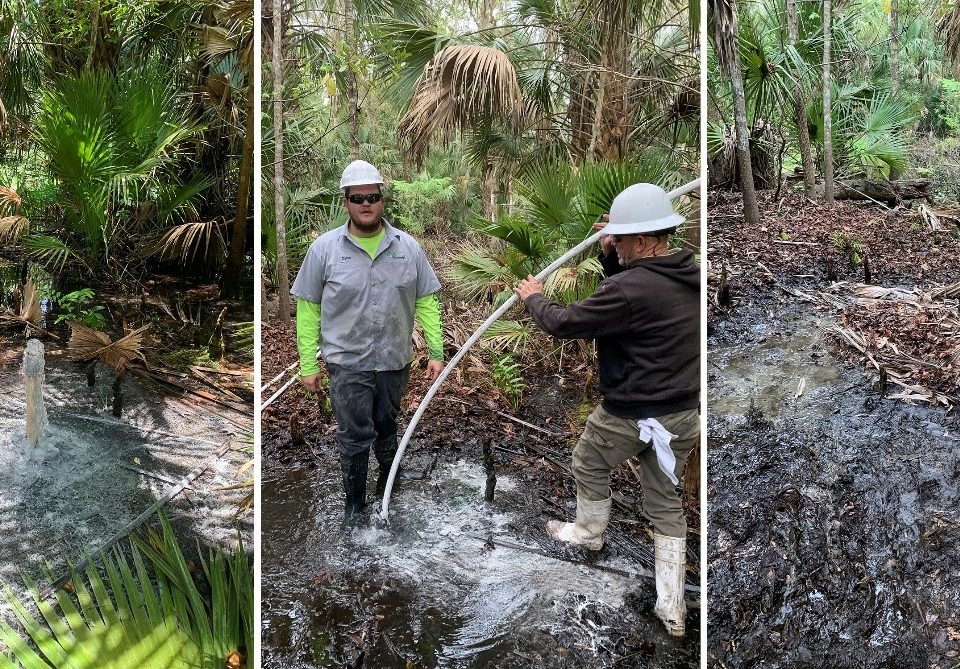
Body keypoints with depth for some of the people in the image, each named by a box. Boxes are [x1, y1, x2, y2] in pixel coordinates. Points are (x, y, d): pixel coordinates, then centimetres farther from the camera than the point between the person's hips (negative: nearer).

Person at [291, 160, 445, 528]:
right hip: (348, 363, -2)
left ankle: (389, 478, 42)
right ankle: (354, 502, 21)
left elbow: (427, 301, 3)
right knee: (354, 437, 2)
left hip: (395, 360, 2)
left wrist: (436, 352, 0)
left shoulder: (408, 247, -1)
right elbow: (308, 309, -3)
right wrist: (308, 365, -3)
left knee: (387, 428, 18)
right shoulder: (324, 248, -6)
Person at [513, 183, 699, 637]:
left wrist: (534, 299, 3)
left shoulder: (630, 288, -27)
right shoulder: (687, 273, -1)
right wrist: (611, 259, 2)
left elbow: (565, 324, -17)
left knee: (588, 466, 24)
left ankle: (589, 532, 48)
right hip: (683, 412, 7)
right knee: (665, 502, 17)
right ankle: (672, 607, 21)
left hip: (631, 415, -7)